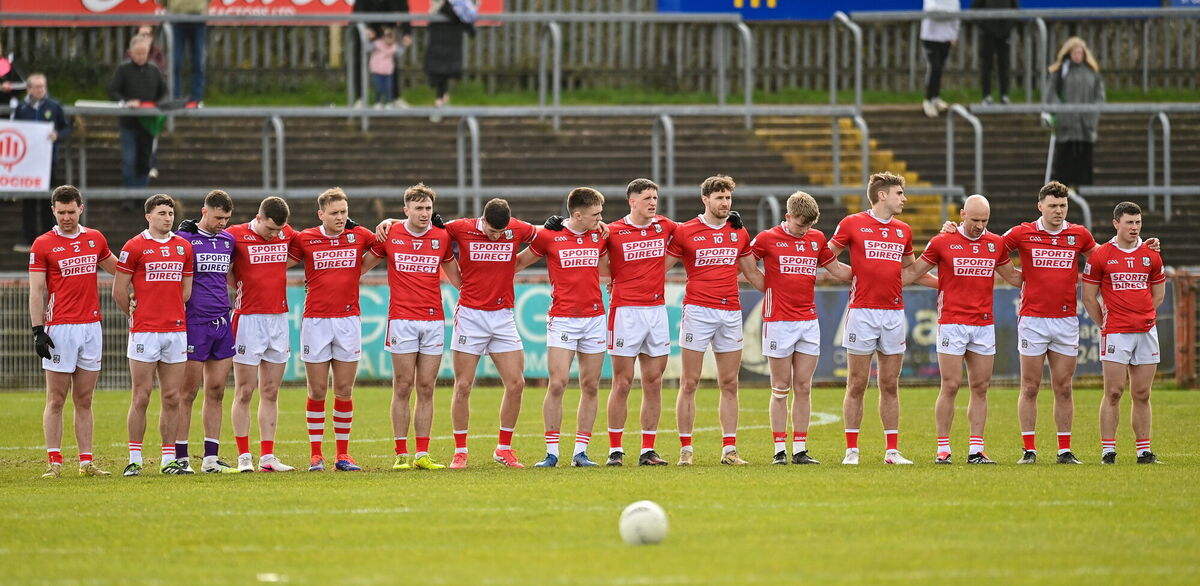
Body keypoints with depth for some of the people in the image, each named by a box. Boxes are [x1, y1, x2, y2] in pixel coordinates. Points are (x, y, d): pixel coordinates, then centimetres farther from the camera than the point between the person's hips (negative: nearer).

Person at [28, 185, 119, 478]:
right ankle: (54, 462, -3)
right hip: (60, 329, -4)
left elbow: (117, 269, 27)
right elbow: (36, 292, -4)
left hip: (91, 326, 4)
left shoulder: (95, 239, 10)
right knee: (56, 400, -3)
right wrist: (38, 331, -11)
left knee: (84, 400, 7)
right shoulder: (43, 245, -3)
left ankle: (86, 462, 8)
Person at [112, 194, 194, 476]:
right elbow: (119, 290, 1)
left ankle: (169, 459, 9)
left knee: (172, 397, 5)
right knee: (141, 397, -3)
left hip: (176, 330, 4)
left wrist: (172, 312, 13)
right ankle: (134, 460, 1)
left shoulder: (183, 247, 11)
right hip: (144, 332, -4)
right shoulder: (134, 246, -3)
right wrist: (134, 314, 9)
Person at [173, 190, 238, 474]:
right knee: (188, 392, -3)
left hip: (222, 323, 6)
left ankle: (211, 458, 9)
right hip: (194, 323, -6)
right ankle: (181, 458, 1)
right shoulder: (183, 239, -6)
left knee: (216, 392, 6)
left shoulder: (228, 240, 12)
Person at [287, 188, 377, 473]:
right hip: (315, 319, -1)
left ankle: (343, 454, 8)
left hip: (349, 319, 1)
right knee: (317, 391, 1)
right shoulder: (304, 239, 0)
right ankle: (315, 454, 7)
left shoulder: (360, 236, 4)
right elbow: (282, 264, 12)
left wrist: (357, 272, 8)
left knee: (344, 391, 2)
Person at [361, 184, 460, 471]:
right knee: (403, 388, -2)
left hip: (434, 320, 2)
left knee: (426, 390, 3)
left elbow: (457, 279, 17)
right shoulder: (390, 235, 1)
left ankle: (422, 454, 5)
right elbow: (363, 265, 16)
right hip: (402, 320, -2)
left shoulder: (442, 237, 6)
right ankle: (401, 454, 0)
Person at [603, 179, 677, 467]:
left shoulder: (665, 226, 8)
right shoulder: (612, 231, -5)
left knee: (654, 383, 5)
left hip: (657, 310, 4)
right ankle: (615, 450, 2)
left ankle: (648, 450, 10)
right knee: (622, 383, -3)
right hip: (625, 310, -4)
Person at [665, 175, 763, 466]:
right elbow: (661, 267, 4)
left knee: (729, 385, 5)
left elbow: (752, 273, 21)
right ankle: (685, 449, 1)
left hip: (731, 312, 4)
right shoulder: (685, 232, 0)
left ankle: (729, 449, 8)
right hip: (697, 310, -4)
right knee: (690, 383, -3)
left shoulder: (739, 232, 11)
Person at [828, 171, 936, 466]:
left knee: (890, 386, 6)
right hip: (862, 312, -4)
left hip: (894, 313, 4)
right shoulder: (852, 224, -1)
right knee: (857, 386, -1)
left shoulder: (903, 230, 13)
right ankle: (851, 450, 3)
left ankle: (892, 450, 9)